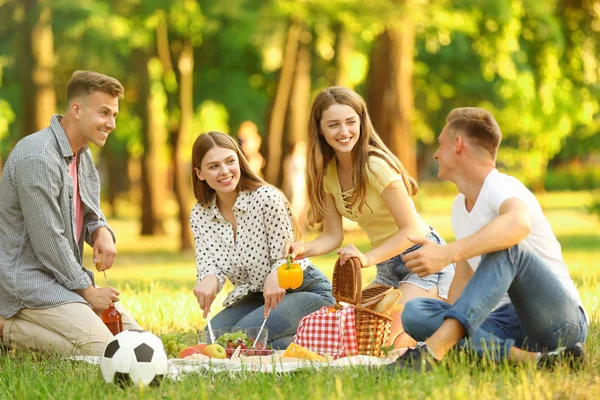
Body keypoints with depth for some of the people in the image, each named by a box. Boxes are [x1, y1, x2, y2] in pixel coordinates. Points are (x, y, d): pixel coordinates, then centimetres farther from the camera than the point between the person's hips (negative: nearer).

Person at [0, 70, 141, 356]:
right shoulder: (38, 159, -22)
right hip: (28, 279, -10)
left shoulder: (83, 155, 10)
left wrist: (102, 232, -5)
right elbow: (47, 241, -21)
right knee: (103, 353, -22)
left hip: (63, 275, 10)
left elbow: (91, 214, 21)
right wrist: (87, 291, -12)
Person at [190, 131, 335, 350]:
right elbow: (209, 267, -8)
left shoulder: (267, 198, -19)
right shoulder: (200, 215, -2)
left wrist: (275, 278, -43)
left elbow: (285, 258, -18)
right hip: (253, 297, 7)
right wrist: (210, 280, -34)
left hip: (306, 291, -6)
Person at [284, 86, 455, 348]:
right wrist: (305, 249, -21)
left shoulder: (376, 165, -23)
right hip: (388, 267, 8)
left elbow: (411, 230, -22)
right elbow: (333, 235, -1)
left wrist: (368, 258, -34)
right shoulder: (327, 172, -1)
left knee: (391, 341, -23)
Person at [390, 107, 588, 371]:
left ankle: (436, 347, -45)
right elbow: (464, 278, 22)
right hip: (513, 323, 8)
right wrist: (450, 323, 2)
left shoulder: (503, 188, -14)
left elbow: (519, 223, -40)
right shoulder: (460, 206, 15)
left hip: (563, 319, -8)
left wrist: (448, 253, -51)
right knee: (414, 312, -13)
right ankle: (524, 356, -30)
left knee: (502, 246, -33)